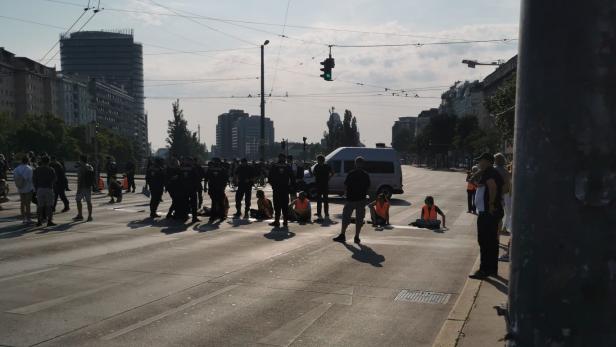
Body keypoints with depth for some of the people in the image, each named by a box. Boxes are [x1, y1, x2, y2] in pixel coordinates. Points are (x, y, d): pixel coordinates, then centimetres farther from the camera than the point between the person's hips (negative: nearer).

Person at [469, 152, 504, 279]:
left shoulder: (487, 172, -13)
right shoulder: (495, 172, 17)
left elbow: (493, 186, -29)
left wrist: (491, 204, -23)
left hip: (486, 212, -10)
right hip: (495, 211, 10)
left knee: (484, 242, -6)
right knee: (492, 241, 14)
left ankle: (484, 270, -4)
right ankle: (493, 269, 22)